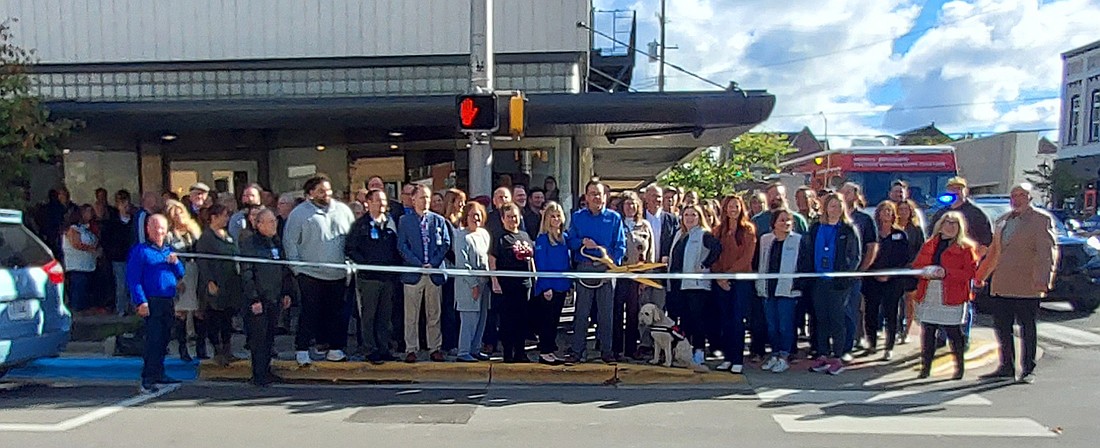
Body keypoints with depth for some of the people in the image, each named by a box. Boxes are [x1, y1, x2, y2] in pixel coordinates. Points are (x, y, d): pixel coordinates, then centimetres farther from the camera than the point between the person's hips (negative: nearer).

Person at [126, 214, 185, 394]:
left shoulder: (169, 250, 18)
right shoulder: (140, 251, -3)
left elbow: (181, 275, 20)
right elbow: (133, 279, -10)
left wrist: (176, 263, -1)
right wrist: (141, 302, -19)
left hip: (168, 303, 7)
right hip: (151, 303, -7)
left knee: (163, 340, 13)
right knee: (154, 341, -12)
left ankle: (158, 374, 25)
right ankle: (148, 381, -10)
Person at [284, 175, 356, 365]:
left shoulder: (343, 210, 8)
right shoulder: (299, 213, -3)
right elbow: (290, 242, -1)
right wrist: (297, 268, -6)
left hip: (339, 274, 4)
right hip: (310, 273, -4)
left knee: (336, 313, 9)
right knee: (310, 313, -1)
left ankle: (334, 347, 19)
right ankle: (301, 349, 10)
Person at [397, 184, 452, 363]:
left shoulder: (439, 220, 10)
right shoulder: (405, 221, 5)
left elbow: (446, 244, 5)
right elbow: (402, 246, -1)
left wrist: (433, 263, -7)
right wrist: (418, 264, -11)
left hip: (435, 272, 2)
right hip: (413, 273, -1)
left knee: (434, 314, 7)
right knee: (411, 315, 2)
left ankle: (435, 348, 14)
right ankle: (411, 349, 10)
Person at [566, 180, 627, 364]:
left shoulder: (614, 218, 7)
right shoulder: (577, 217, 10)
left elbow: (620, 245, 4)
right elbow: (570, 242, 8)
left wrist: (613, 264, -8)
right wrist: (583, 241, -11)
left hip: (607, 268, 0)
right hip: (584, 268, 0)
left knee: (606, 312, 4)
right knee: (581, 312, 1)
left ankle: (606, 350, 13)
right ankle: (577, 350, 7)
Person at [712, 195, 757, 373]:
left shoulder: (748, 230, 2)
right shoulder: (718, 231, 12)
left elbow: (747, 257, -6)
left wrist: (729, 272, -12)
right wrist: (718, 276, -6)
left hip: (741, 278, -3)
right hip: (721, 281, 4)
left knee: (737, 319, -7)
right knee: (725, 320, 5)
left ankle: (738, 360, -3)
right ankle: (727, 357, 11)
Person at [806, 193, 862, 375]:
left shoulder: (849, 229, 0)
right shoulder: (815, 229, 10)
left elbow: (856, 255, 1)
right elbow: (808, 252, 13)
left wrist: (846, 272, -10)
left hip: (839, 283, -4)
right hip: (819, 282, 4)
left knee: (837, 319, 0)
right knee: (821, 319, 8)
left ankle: (837, 358, 7)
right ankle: (823, 356, 16)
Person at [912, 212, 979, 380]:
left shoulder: (965, 247, 3)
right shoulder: (929, 245, 17)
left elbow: (971, 272, -6)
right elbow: (916, 265, 16)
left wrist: (947, 273, -17)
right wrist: (927, 272, -6)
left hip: (953, 296, -4)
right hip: (929, 295, 4)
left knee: (953, 332, -1)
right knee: (927, 331, 4)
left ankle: (959, 367, 12)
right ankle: (925, 367, 12)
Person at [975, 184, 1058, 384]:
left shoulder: (1041, 219, -3)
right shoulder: (1002, 220, 17)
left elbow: (1047, 252, -11)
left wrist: (1042, 280, -21)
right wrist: (981, 276, 23)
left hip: (1027, 286, -6)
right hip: (1001, 285, 6)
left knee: (1027, 328, 3)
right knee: (1002, 327, 9)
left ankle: (1028, 370, 13)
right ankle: (1007, 367, 20)